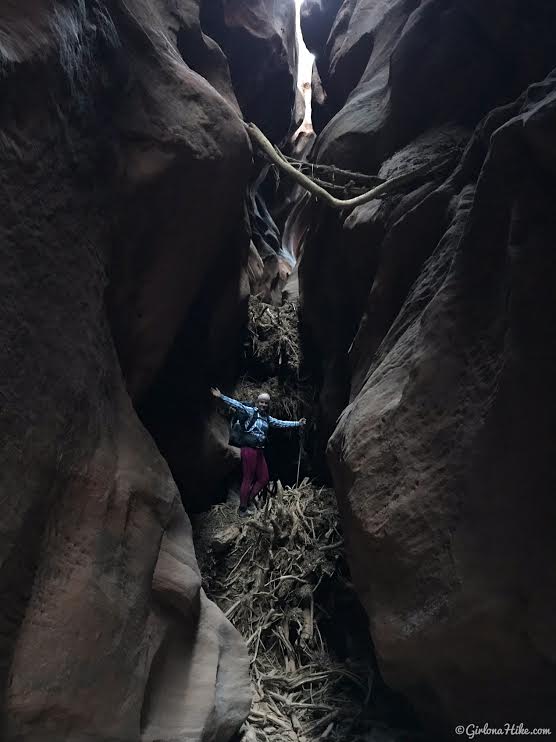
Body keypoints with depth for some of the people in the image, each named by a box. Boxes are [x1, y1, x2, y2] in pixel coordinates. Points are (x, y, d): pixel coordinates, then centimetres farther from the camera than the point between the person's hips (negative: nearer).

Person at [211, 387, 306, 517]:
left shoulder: (268, 419, 14)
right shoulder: (251, 412, -6)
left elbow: (282, 423, 23)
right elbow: (238, 405, -18)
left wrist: (297, 423, 25)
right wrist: (221, 397, -30)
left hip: (259, 451, 8)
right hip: (249, 449, -8)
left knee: (264, 479, 11)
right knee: (248, 480, -3)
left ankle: (248, 501, 26)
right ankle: (242, 510, 6)